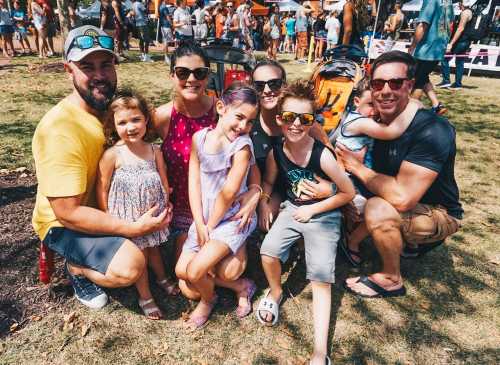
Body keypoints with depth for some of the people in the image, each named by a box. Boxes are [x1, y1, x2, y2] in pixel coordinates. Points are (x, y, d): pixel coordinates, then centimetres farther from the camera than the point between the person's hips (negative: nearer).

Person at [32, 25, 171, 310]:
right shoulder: (59, 129, -28)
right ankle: (78, 269, 5)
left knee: (166, 214, 2)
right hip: (64, 224, -7)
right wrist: (134, 229, -28)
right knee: (130, 267, -27)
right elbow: (68, 212, -27)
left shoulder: (113, 107, -4)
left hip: (107, 207, 7)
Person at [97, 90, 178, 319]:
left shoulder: (154, 151, -4)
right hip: (127, 215, -3)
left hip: (153, 212, 4)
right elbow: (102, 189, -9)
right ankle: (145, 297, 29)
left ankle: (162, 278, 49)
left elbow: (164, 182, 5)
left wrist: (165, 208, 7)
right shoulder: (112, 155, -15)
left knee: (154, 247, 23)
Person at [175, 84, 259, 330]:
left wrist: (211, 226, -10)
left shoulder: (242, 145, -16)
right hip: (204, 218, 6)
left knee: (195, 272, -16)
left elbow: (228, 193, -17)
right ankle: (241, 286, 16)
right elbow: (194, 183, -4)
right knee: (182, 270, 4)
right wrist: (200, 224, -9)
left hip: (233, 218, -6)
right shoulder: (199, 138, -2)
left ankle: (208, 299, 21)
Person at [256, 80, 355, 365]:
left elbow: (348, 193, -14)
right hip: (292, 208, 4)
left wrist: (312, 210, -12)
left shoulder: (322, 155, -24)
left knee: (321, 279, -11)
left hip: (324, 214, -4)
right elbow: (269, 183, 10)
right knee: (269, 251, -19)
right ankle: (276, 292, 16)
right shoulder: (276, 152, -9)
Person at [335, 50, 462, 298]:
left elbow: (401, 197, -37)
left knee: (378, 210, -32)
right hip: (403, 210, 8)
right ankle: (410, 240, 16)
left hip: (439, 214, -7)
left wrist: (357, 167, -26)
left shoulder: (432, 131, -29)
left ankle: (391, 279, -3)